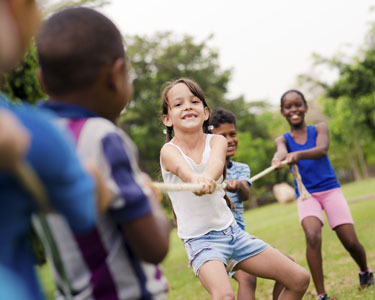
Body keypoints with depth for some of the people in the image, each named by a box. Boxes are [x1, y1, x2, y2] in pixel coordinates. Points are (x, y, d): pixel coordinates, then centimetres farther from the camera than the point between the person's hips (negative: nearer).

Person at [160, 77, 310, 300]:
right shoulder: (169, 151, -11)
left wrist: (208, 177, -52)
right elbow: (184, 170, -36)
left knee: (300, 279, 5)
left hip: (232, 230, 5)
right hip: (200, 239, -5)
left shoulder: (216, 140, -3)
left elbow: (217, 161, -28)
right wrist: (196, 179, -60)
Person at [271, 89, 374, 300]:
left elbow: (322, 149, -20)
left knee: (351, 241, -6)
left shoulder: (319, 129, 2)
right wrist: (279, 158, -47)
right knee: (312, 236, -26)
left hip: (330, 189, 0)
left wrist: (298, 154, -42)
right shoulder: (283, 139, 4)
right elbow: (282, 151, -21)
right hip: (306, 195, 0)